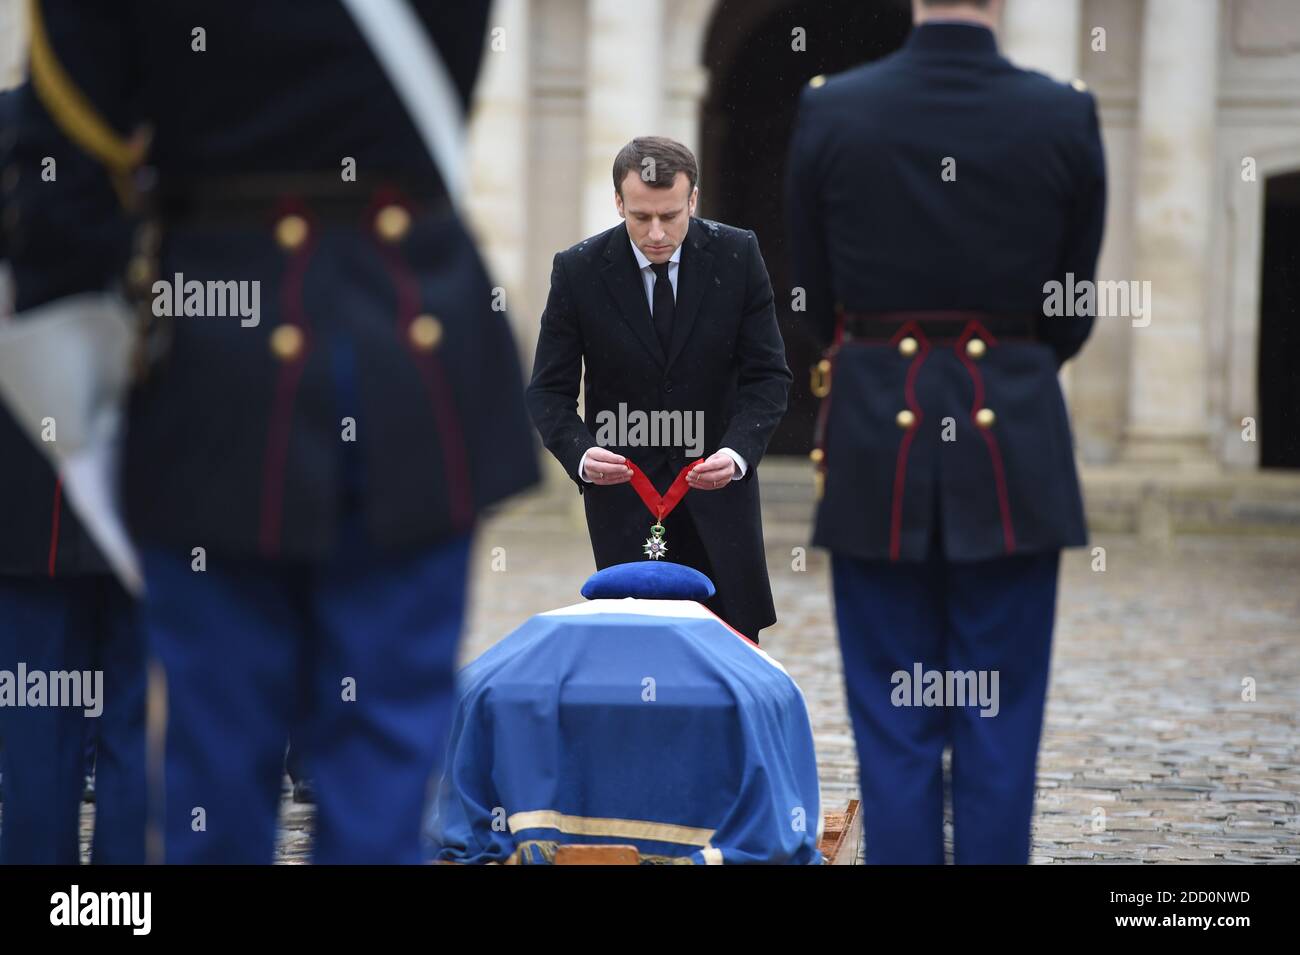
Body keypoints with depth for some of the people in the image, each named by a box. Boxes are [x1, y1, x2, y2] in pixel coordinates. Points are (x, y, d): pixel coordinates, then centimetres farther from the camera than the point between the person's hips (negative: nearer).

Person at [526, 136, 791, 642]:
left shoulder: (737, 255, -8)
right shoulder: (579, 270, -10)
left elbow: (768, 373, -6)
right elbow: (549, 390, -7)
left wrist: (738, 452, -25)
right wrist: (580, 454, -27)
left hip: (717, 482, 1)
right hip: (621, 483, -1)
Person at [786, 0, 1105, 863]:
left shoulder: (830, 112, -5)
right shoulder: (1065, 119, -6)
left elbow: (817, 300, 5)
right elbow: (1073, 316, 3)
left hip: (878, 442, 1)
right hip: (1014, 445, -1)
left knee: (895, 728, 7)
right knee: (1000, 725, 5)